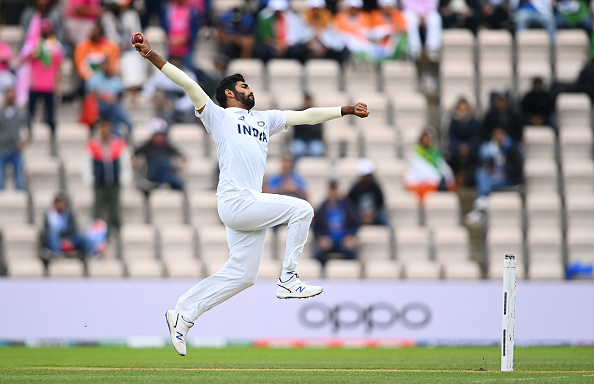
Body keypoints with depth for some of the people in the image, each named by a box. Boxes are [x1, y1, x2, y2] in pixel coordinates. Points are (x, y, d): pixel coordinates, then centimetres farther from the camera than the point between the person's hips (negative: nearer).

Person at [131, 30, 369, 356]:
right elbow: (188, 84, -3)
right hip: (236, 202, -7)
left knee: (241, 274, 5)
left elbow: (307, 116, 27)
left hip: (250, 206, 7)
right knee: (301, 210, -11)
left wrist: (347, 110, 24)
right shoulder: (219, 117, 7)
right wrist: (151, 55, -12)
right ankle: (288, 280, -6)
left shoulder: (264, 119, 26)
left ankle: (183, 313, 11)